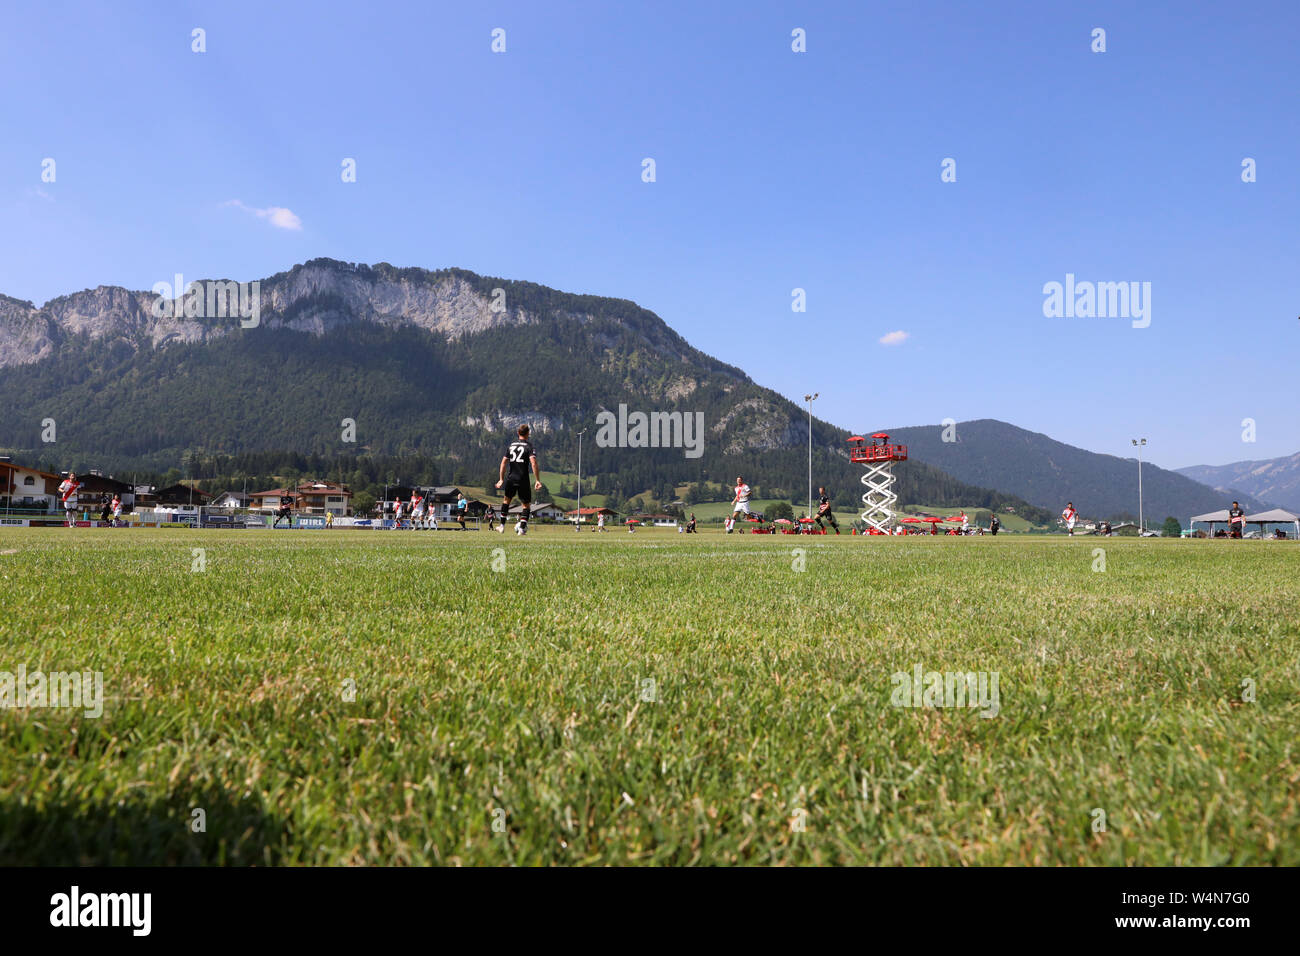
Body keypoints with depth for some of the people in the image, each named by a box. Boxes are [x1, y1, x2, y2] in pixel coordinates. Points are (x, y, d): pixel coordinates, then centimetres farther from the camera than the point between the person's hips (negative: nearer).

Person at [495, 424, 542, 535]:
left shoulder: (511, 445, 12)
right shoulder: (529, 445, -3)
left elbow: (503, 462, 11)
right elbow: (533, 463, -16)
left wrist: (501, 479, 18)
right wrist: (538, 480, -16)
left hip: (510, 479, 4)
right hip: (523, 480, -4)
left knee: (506, 500, 24)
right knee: (526, 504, 9)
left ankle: (502, 526, 22)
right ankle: (522, 528, -2)